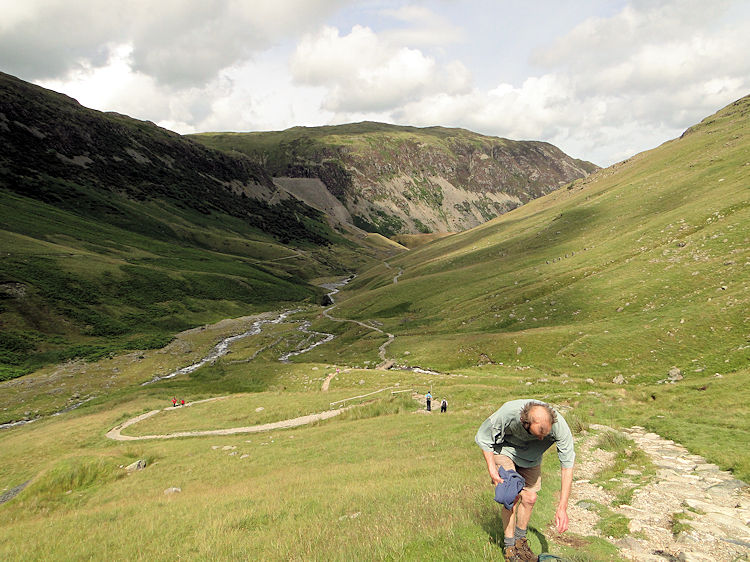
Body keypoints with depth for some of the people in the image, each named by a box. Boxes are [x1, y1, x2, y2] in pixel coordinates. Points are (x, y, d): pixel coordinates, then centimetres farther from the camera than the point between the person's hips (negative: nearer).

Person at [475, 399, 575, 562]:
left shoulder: (559, 425, -36)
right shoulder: (507, 413, -42)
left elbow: (567, 465, -26)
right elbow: (483, 437, -20)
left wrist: (562, 507, -29)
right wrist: (492, 469, -29)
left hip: (531, 457, 3)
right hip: (504, 450, -3)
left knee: (530, 498, 2)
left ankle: (520, 541, 27)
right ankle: (509, 546, 5)